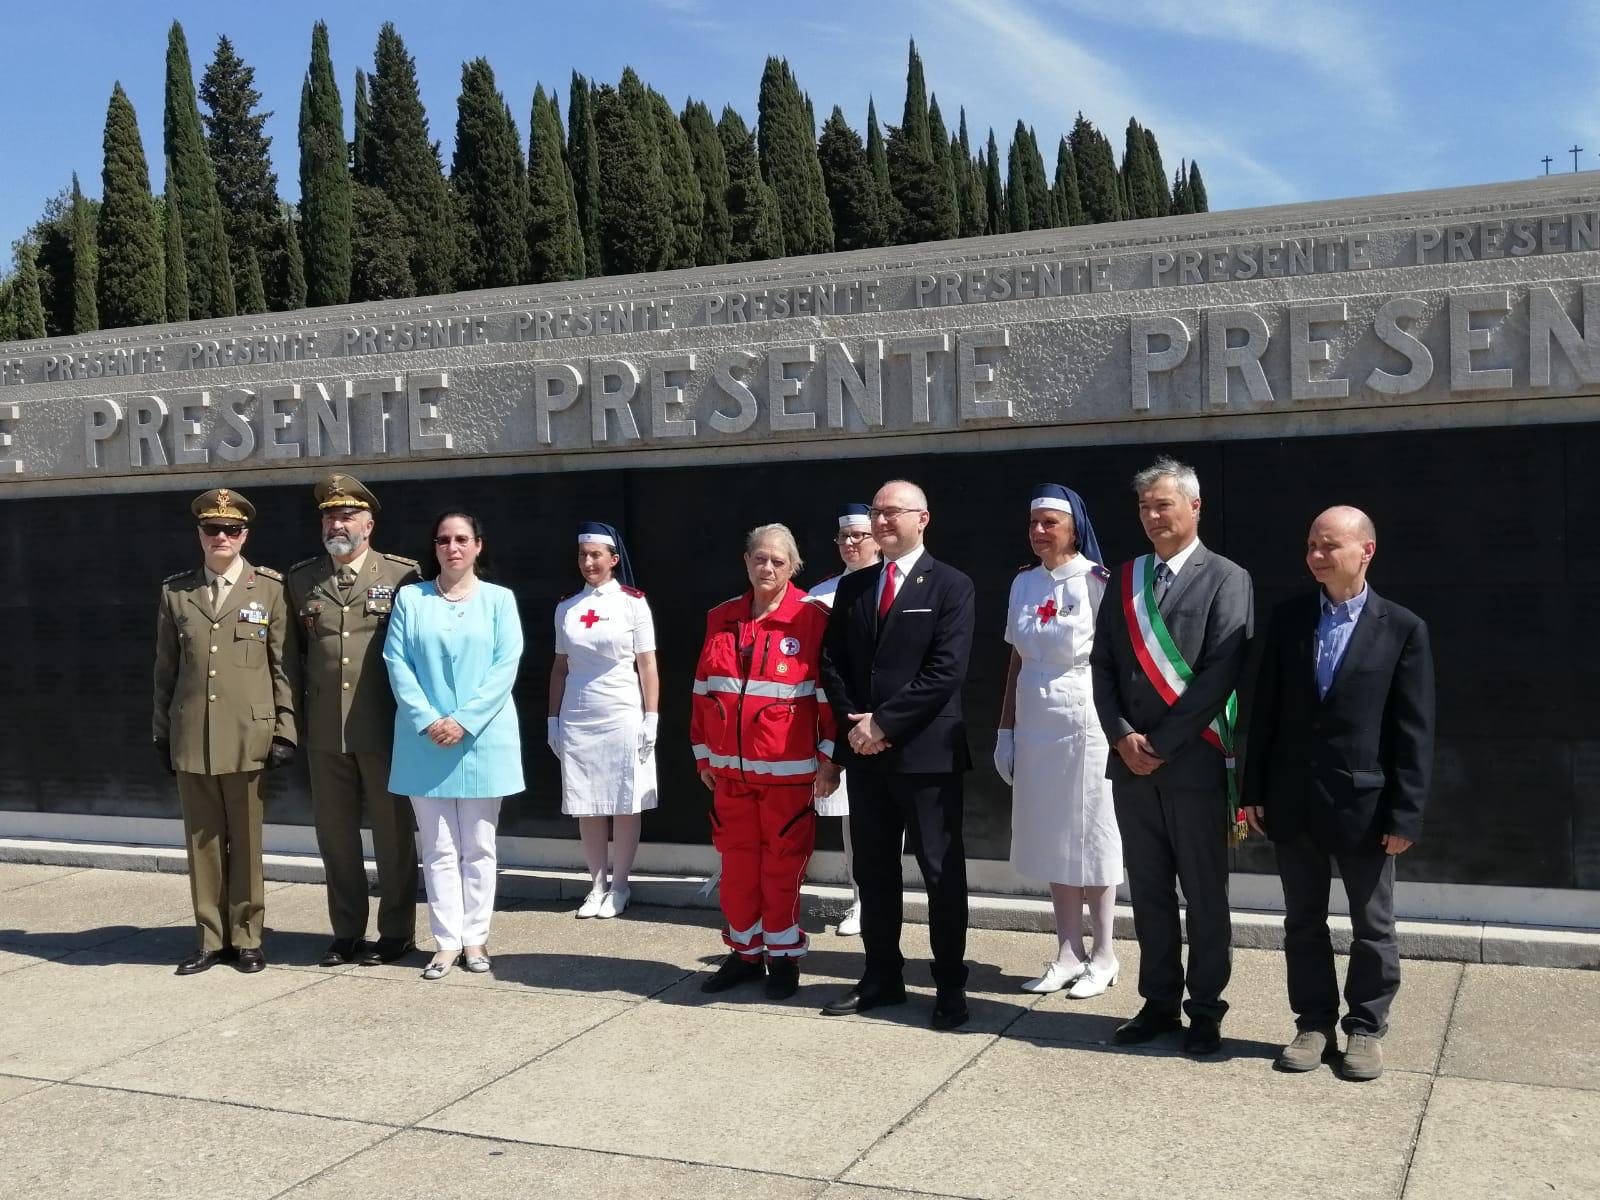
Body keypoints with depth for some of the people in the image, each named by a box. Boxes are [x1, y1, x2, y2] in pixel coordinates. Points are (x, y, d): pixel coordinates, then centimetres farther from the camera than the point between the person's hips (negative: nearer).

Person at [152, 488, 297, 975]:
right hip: (190, 739, 2)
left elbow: (283, 664, 2)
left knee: (246, 840, 5)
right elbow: (165, 668, 12)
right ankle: (211, 939, 18)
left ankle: (247, 938, 16)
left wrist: (285, 729, -3)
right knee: (201, 840, 8)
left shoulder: (270, 588, 3)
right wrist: (161, 733, 11)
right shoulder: (175, 591, 10)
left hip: (247, 737, -2)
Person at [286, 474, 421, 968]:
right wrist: (296, 716, 8)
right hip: (324, 732, 4)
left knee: (393, 834, 6)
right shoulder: (301, 578, 9)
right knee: (334, 834, 11)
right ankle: (346, 932, 23)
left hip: (385, 728, -3)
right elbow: (295, 650, 14)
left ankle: (397, 932, 18)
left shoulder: (402, 574, -2)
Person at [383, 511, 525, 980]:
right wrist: (427, 721, -13)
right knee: (438, 848, 4)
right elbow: (397, 663, -1)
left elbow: (506, 665, -5)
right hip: (425, 742, 1)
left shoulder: (499, 599, 4)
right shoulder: (410, 598, 6)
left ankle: (475, 937, 14)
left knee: (478, 846, 6)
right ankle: (447, 940, 9)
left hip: (483, 739, 0)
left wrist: (464, 721, -14)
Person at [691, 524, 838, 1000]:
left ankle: (783, 957, 20)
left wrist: (830, 757, -8)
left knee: (782, 867, 6)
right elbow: (704, 689, 13)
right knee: (737, 865, 11)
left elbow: (830, 691, -7)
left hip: (788, 769, -4)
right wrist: (703, 754, 13)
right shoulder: (720, 619, 7)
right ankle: (745, 952, 25)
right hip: (730, 768, 4)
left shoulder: (812, 618, -7)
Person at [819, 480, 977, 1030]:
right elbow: (832, 663, 10)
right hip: (864, 753, 5)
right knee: (873, 870, 12)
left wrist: (883, 722, -15)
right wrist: (854, 722, -6)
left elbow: (947, 670, -13)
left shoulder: (951, 586, -4)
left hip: (926, 750, -5)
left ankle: (950, 985, 12)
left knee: (942, 872, 2)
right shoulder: (851, 587, 12)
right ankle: (882, 977, 24)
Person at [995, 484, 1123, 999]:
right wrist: (1005, 730, 10)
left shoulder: (1096, 582, -8)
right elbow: (1017, 660, 12)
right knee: (1050, 836, 9)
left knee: (1091, 833, 3)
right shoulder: (1023, 583, 9)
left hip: (1084, 720, -6)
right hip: (1035, 722, 6)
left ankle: (1104, 955, 15)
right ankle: (1069, 952, 19)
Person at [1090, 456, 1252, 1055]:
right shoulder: (1124, 580, 12)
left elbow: (1221, 672, -12)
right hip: (1131, 762, 5)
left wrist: (1162, 743, -14)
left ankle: (1205, 1010, 16)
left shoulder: (1226, 579, -4)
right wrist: (1121, 736, -5)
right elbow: (1102, 664, 9)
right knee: (1148, 891, 12)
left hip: (1195, 761, -5)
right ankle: (1159, 1002, 23)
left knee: (1205, 894, 5)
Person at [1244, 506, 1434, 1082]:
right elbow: (1265, 709, 6)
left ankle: (1366, 1028, 25)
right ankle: (1314, 1024, 25)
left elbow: (1414, 730, -6)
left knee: (1372, 927, 10)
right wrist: (1255, 790, 2)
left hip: (1363, 804, -3)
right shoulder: (1288, 619, 3)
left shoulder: (1403, 629, -6)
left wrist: (1406, 814, -10)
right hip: (1293, 803, 3)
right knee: (1303, 921, 13)